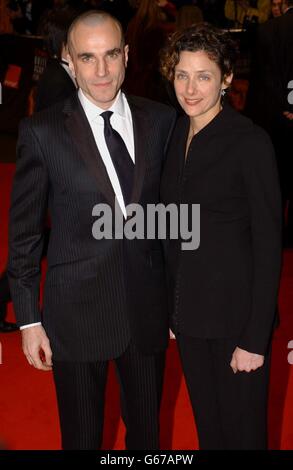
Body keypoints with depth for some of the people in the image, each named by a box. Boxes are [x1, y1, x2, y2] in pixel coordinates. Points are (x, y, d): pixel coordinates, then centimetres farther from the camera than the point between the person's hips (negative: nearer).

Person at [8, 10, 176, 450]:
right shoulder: (42, 131, -8)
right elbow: (24, 231, -4)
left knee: (147, 430, 19)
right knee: (81, 435, 16)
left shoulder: (162, 120, 0)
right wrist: (29, 319, -4)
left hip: (149, 308, 2)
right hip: (78, 311, -2)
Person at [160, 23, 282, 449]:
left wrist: (255, 338, -16)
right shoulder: (175, 135, 4)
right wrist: (169, 307, 8)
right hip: (188, 309, 6)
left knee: (242, 429, 9)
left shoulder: (250, 142, -14)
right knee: (206, 423, 19)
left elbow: (268, 244, -14)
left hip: (236, 312, -5)